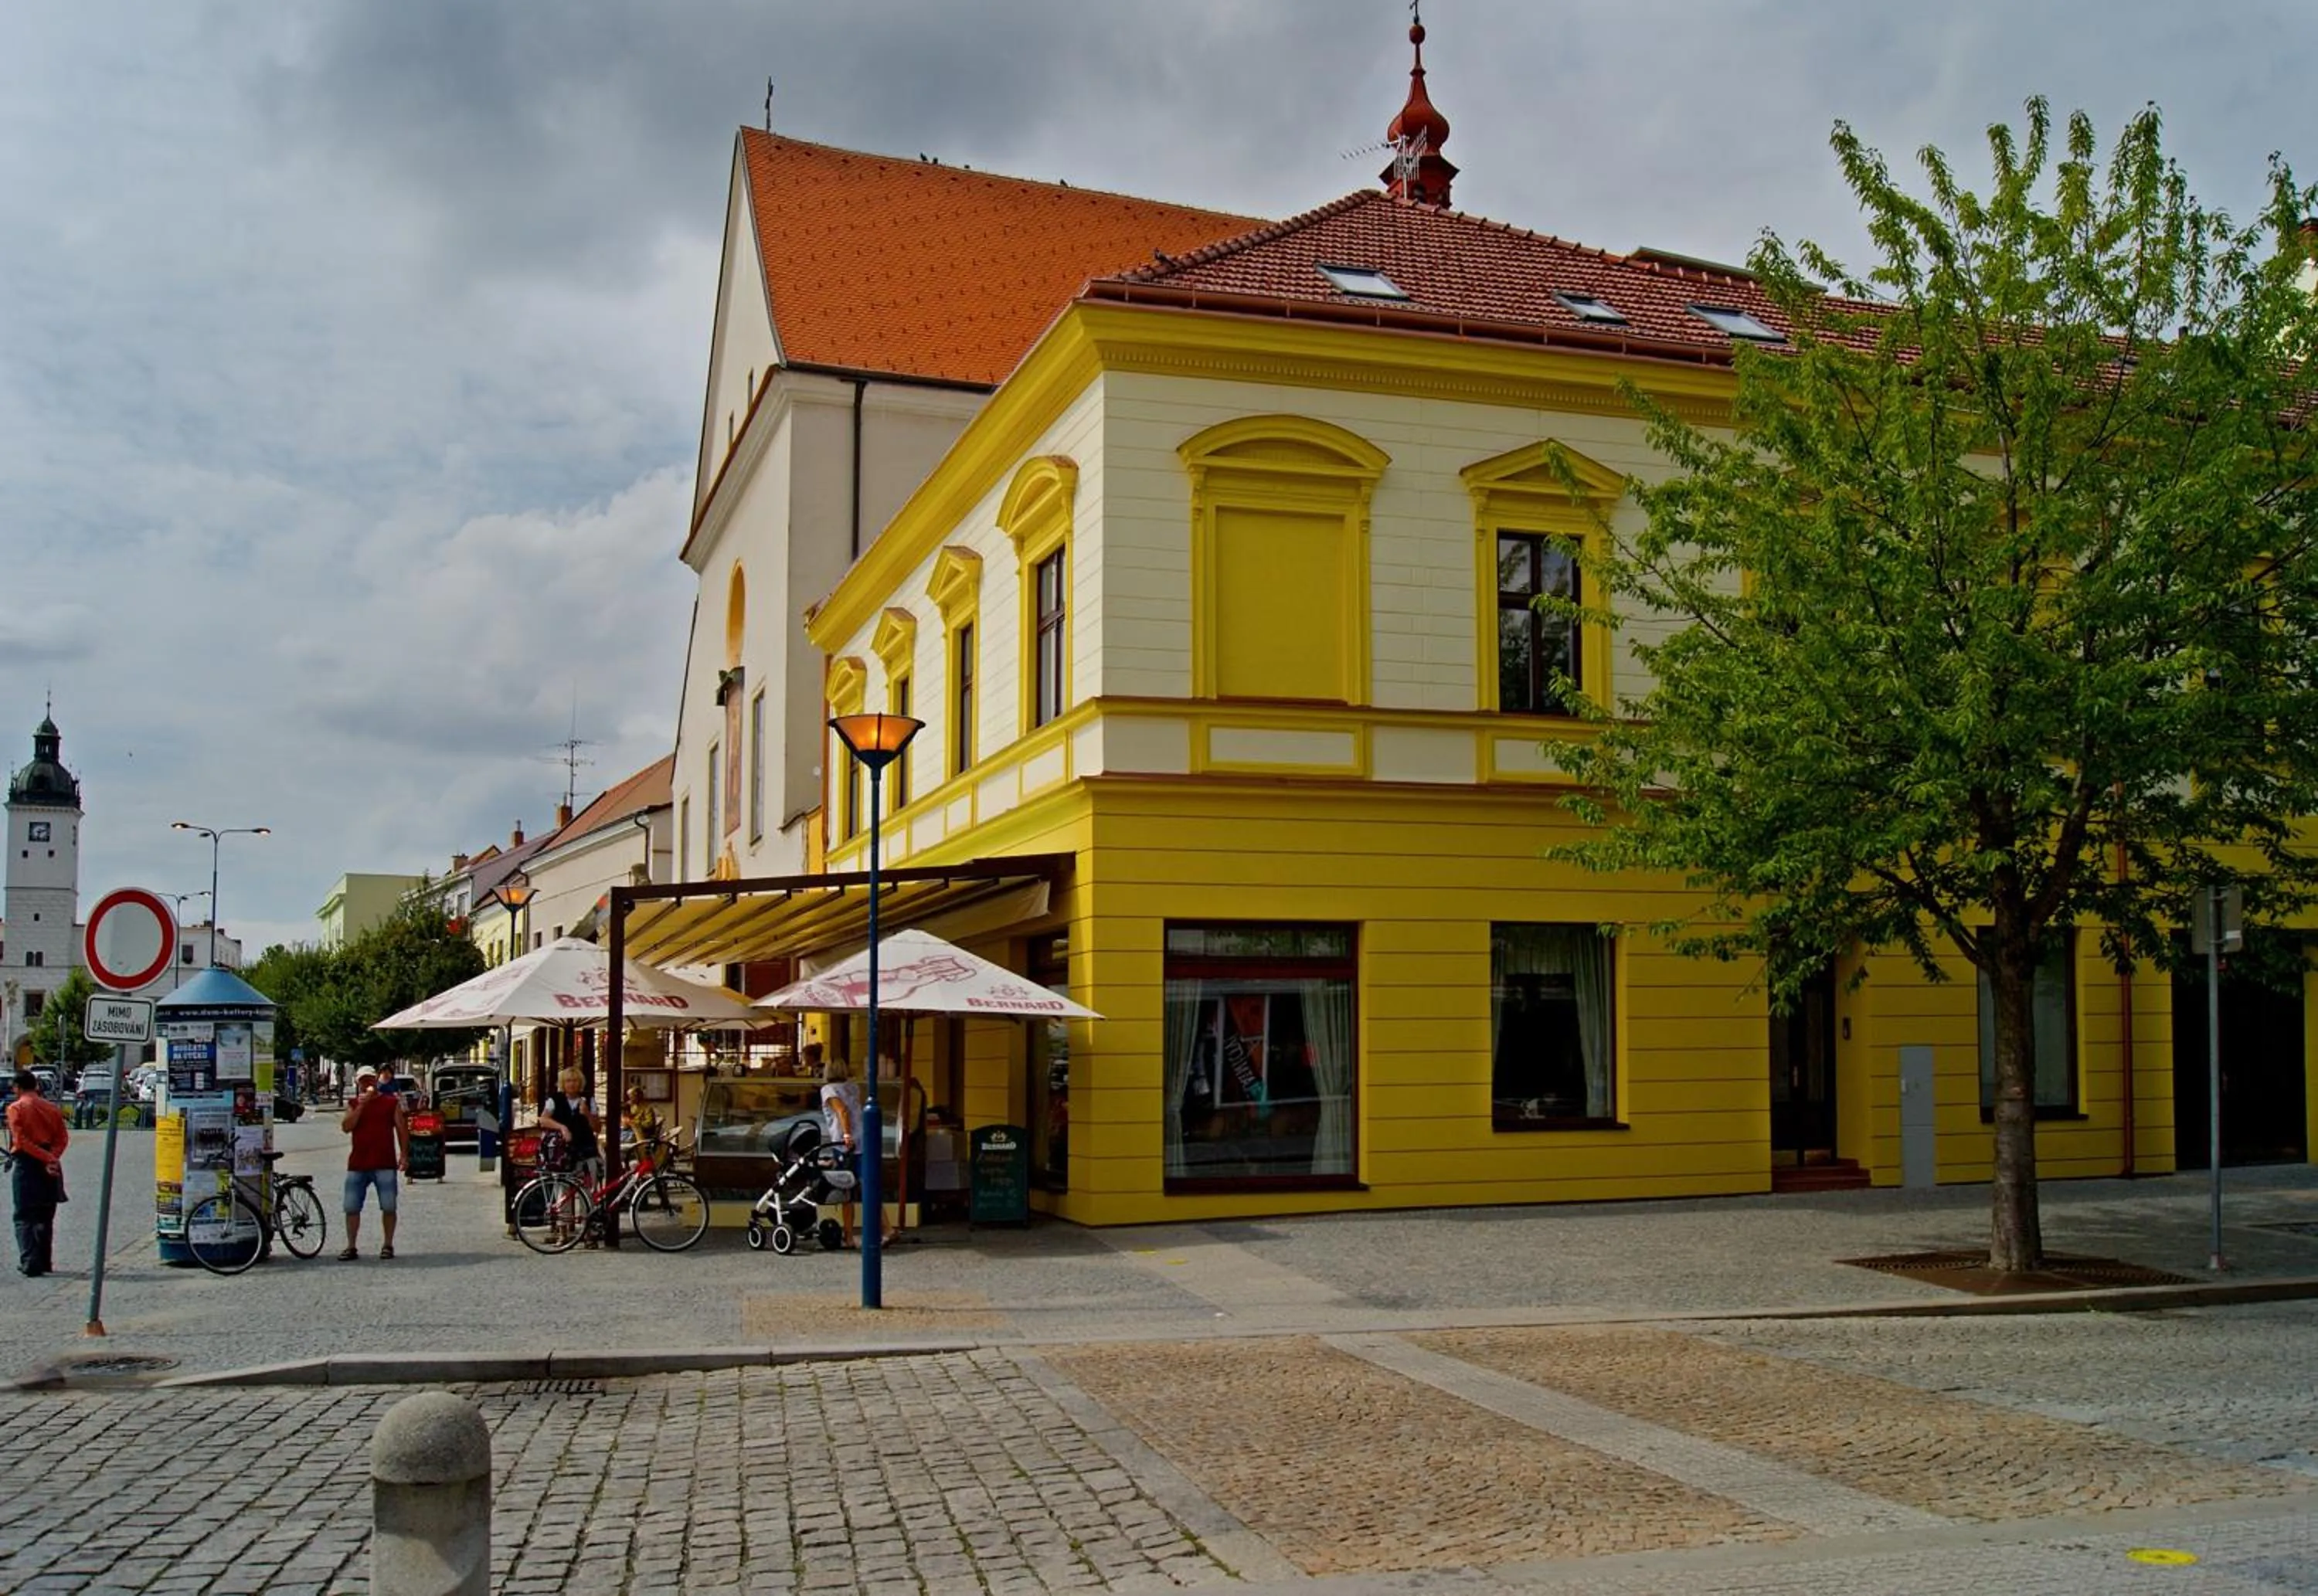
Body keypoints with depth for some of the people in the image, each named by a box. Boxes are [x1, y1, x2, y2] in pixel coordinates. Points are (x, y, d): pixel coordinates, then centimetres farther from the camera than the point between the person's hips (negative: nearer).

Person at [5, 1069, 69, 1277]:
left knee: (24, 1217, 0)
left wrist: (48, 1158, -16)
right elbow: (63, 1137, 1)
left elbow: (21, 1140, -14)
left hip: (26, 1164, -5)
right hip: (49, 1166, 5)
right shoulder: (51, 1107, 10)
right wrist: (51, 1158, -10)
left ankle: (30, 1262, -9)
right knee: (45, 1216, 13)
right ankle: (44, 1261, 17)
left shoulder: (16, 1108, -5)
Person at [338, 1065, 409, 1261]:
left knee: (388, 1207, -1)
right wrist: (360, 1105, -12)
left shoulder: (391, 1102, 6)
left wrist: (404, 1155, -2)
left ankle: (387, 1245, 9)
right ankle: (352, 1247, 8)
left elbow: (402, 1129, 6)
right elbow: (346, 1127, -4)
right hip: (357, 1164, 2)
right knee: (352, 1208, 1)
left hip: (385, 1164, -2)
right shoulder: (353, 1105, 12)